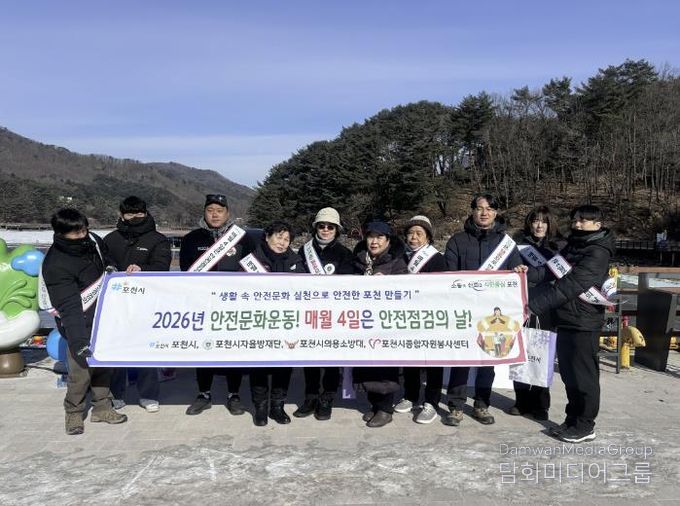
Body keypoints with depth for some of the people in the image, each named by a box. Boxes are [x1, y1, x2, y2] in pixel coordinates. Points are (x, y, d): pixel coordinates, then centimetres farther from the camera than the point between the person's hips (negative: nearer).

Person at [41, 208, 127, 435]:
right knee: (81, 371, -4)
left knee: (103, 364, 14)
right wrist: (78, 342, -35)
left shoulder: (92, 240, -5)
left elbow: (106, 260, 23)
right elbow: (69, 308, -29)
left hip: (104, 317, 7)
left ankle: (102, 407, 30)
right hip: (80, 325, -6)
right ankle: (74, 413, 20)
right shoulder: (56, 265, -24)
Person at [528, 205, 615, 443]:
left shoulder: (598, 253, -15)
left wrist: (533, 305, -28)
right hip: (565, 321, 8)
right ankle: (573, 419, 29)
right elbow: (551, 272, 11)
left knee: (584, 376, 4)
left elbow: (570, 285, -25)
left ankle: (585, 426, 17)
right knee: (569, 374, 16)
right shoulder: (572, 246, 14)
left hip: (583, 324, -8)